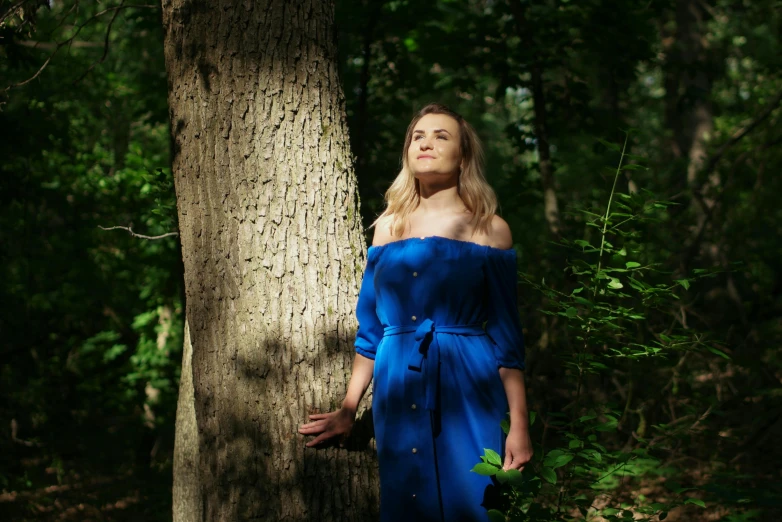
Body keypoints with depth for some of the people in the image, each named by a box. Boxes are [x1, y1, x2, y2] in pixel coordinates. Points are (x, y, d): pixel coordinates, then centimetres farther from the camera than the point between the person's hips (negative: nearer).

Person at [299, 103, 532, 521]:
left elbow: (506, 333, -2)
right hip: (397, 393, 3)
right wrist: (348, 410, 13)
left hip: (466, 392, -3)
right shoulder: (389, 225, 11)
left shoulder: (488, 229, 1)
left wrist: (519, 426, -8)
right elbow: (370, 327, 14)